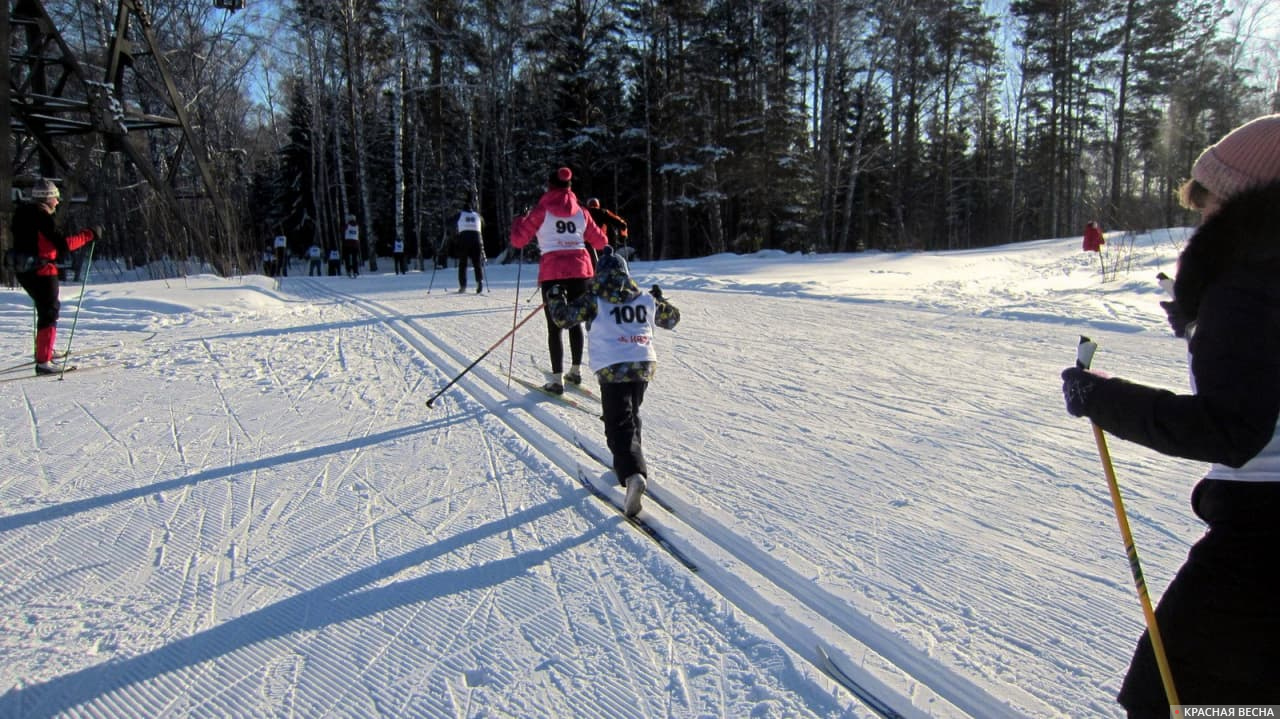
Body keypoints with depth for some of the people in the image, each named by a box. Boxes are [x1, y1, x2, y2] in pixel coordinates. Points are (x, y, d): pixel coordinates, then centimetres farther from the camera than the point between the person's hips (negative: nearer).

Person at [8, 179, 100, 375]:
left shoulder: (23, 214, 10)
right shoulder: (42, 217, -17)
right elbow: (63, 245, -22)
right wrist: (89, 235, -18)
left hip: (23, 270, 10)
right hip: (41, 271, -10)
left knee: (48, 307, 26)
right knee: (49, 313, -6)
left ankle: (44, 349, 38)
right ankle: (43, 362, -9)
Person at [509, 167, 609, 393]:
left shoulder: (541, 210, 1)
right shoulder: (580, 212, 11)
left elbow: (518, 240, 2)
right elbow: (600, 242, 17)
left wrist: (518, 222, 22)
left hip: (553, 271, -3)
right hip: (580, 268, 4)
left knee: (554, 326, 0)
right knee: (575, 322, 17)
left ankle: (557, 380, -4)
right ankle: (576, 371, 24)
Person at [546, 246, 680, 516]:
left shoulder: (594, 298, 3)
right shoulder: (646, 298, 15)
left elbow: (565, 317, -1)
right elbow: (671, 319, 27)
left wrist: (555, 297, 19)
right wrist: (660, 300, 46)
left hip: (613, 368, -4)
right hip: (644, 365, 5)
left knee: (619, 425, -7)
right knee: (631, 416, 26)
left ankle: (633, 473, -28)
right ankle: (629, 462, 35)